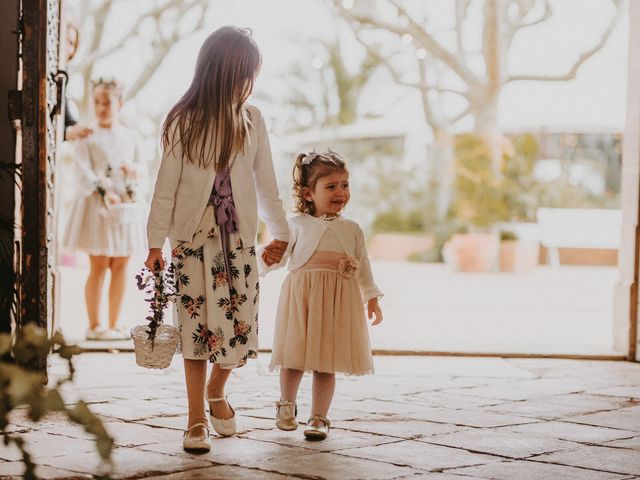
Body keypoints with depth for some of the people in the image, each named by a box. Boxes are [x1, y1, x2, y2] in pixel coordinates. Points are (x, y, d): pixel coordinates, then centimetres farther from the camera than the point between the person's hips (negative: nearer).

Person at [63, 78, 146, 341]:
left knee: (120, 265, 6)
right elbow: (82, 171, -12)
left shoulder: (129, 136, 12)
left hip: (127, 204, 5)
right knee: (99, 265, -4)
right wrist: (103, 192, -24)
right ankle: (94, 325, 4)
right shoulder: (87, 137, -3)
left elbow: (138, 167, 20)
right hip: (97, 205, -5)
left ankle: (114, 325, 13)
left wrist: (133, 169, -2)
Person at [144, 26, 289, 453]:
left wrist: (280, 233, 15)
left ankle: (216, 392, 28)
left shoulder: (251, 119, 4)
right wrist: (156, 242, -2)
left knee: (240, 328, -1)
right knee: (197, 329, -1)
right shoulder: (183, 121, -4)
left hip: (239, 241, 2)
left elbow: (266, 183, 11)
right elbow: (167, 185, -2)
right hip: (193, 240, -2)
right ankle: (197, 420, 11)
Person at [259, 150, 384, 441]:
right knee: (294, 357, 2)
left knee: (326, 362, 1)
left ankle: (319, 417, 11)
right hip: (301, 297, -1)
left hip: (338, 300, 1)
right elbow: (281, 254, 3)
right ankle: (287, 403, 28)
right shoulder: (297, 225, 6)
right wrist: (268, 259, -20)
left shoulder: (351, 229, 12)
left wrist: (372, 299, 9)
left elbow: (362, 267, 14)